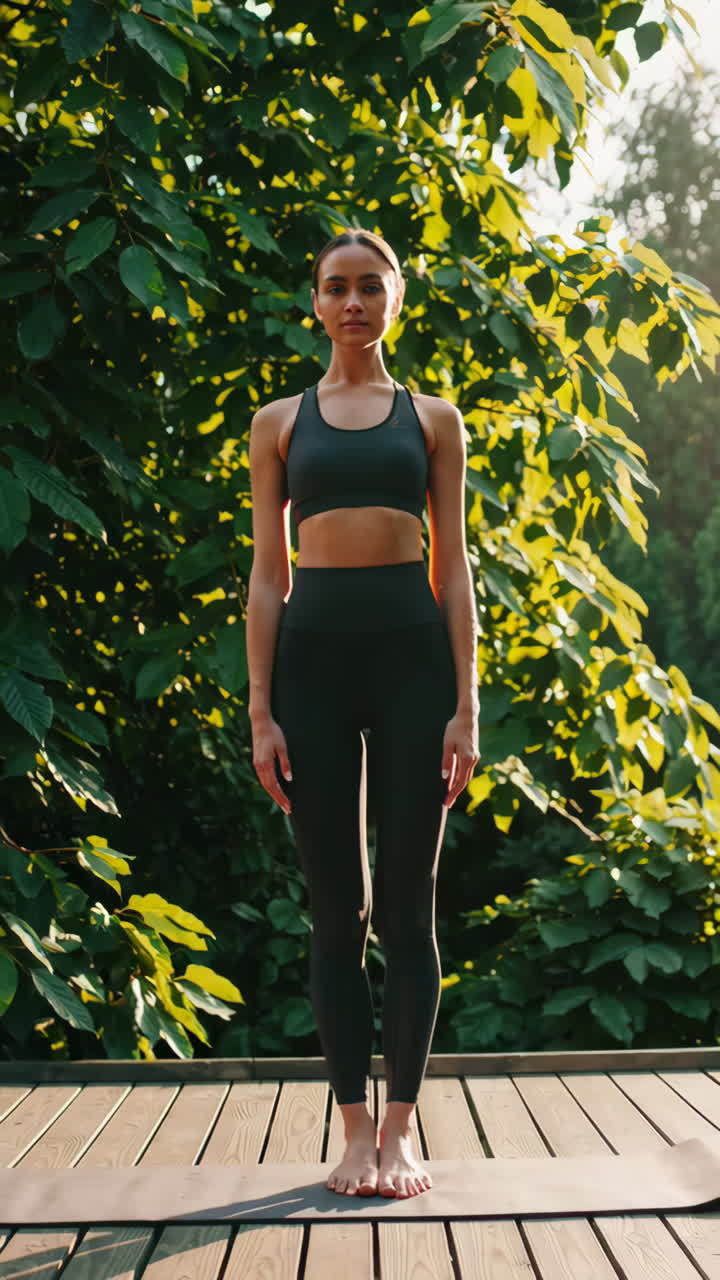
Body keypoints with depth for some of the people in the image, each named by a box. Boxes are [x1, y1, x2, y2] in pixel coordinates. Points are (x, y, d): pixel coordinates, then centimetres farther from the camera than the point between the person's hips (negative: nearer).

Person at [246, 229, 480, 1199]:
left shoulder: (433, 419, 11)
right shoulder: (279, 422, 12)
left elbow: (454, 567, 7)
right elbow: (267, 575, 8)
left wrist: (465, 703, -2)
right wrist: (260, 710, -1)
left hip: (412, 651, 0)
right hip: (313, 653, 0)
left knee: (408, 903, 0)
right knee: (336, 908, 1)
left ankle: (400, 1130, 8)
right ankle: (356, 1131, 9)